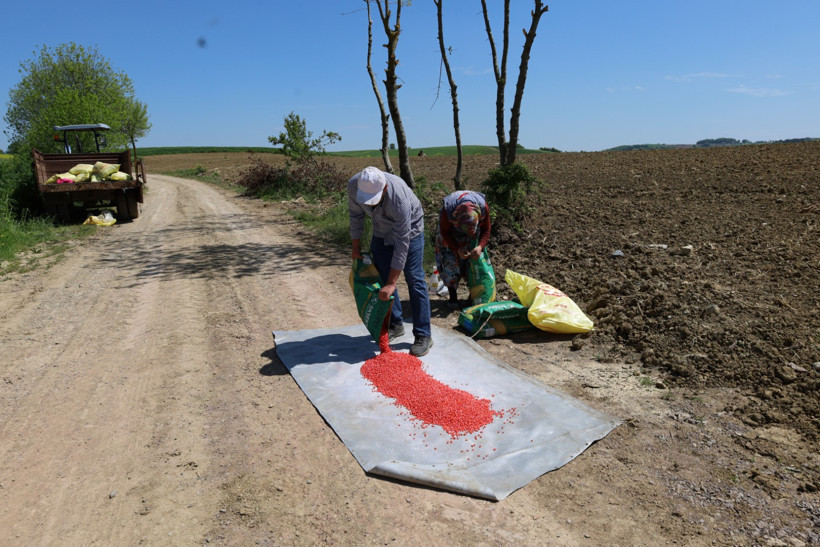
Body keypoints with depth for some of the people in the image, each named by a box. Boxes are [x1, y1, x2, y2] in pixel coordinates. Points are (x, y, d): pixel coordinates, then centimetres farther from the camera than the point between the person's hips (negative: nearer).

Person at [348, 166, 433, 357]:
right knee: (382, 277, 6)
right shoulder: (353, 185, -26)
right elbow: (356, 215, -4)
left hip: (409, 228, -5)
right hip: (381, 230, 6)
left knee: (414, 279, -10)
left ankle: (423, 336, -5)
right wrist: (356, 247, 2)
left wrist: (391, 283, -34)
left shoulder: (399, 199, -41)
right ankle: (395, 325, 21)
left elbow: (402, 244, -36)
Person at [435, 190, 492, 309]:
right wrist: (457, 249, -32)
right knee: (449, 259, -12)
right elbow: (444, 232, -21)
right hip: (450, 230, -2)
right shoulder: (447, 210, -40)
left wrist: (480, 246, -33)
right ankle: (453, 296, 0)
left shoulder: (483, 207, -34)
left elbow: (486, 230, -16)